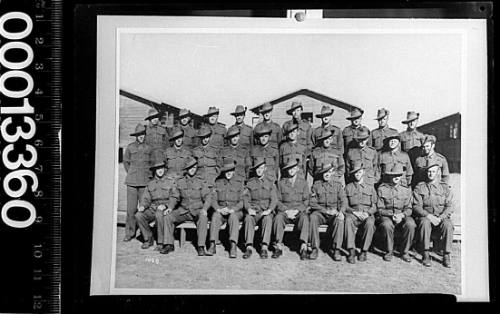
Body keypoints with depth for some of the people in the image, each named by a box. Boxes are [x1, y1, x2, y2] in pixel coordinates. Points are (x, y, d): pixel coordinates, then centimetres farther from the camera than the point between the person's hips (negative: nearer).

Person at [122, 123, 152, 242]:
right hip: (132, 181, 0)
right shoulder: (130, 147, 5)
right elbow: (126, 162, 18)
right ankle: (129, 233, 6)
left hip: (145, 181, 0)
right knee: (131, 208, -3)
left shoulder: (149, 148, 5)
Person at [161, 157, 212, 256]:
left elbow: (208, 198, -2)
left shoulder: (201, 183, 4)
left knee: (203, 218, -35)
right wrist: (170, 207, -7)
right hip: (183, 210, 3)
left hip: (197, 211, -3)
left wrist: (204, 209, -21)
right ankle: (169, 245, -15)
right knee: (167, 216, -20)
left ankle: (201, 247, -33)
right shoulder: (180, 182, 11)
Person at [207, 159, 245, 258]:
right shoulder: (218, 183, 14)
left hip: (236, 211, -2)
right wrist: (219, 209, -14)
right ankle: (212, 246, -38)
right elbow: (213, 199, 6)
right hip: (220, 210, 2)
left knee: (233, 217, -36)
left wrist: (232, 210, -17)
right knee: (215, 216, -32)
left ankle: (233, 247, -45)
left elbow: (242, 201, -1)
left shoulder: (239, 183, 7)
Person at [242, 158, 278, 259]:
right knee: (248, 218, -33)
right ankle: (249, 247, -39)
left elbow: (274, 199, 6)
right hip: (253, 211, 1)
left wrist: (269, 210, -14)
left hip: (266, 211, -1)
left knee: (267, 219, -35)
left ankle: (264, 247, -42)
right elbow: (246, 198, 7)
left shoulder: (270, 183, 15)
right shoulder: (250, 183, 16)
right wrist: (249, 209, -14)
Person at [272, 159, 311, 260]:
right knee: (278, 217, -33)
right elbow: (278, 200, 7)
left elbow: (306, 200, 5)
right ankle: (278, 247, -31)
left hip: (300, 211, 0)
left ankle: (304, 247, -37)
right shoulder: (281, 183, 11)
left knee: (304, 218, -35)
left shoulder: (303, 183, 11)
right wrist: (286, 211, -10)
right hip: (284, 210, 1)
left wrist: (297, 210, -10)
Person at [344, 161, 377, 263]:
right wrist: (354, 212, -10)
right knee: (348, 220, -36)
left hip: (368, 215, 0)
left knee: (370, 222, -36)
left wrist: (368, 213, -10)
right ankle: (351, 251, -36)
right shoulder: (348, 187, 16)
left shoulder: (370, 188, 17)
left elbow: (374, 206, 11)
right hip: (353, 214, 0)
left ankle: (364, 251, -24)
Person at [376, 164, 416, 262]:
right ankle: (389, 251, -12)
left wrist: (402, 215, -18)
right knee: (387, 225, -36)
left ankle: (405, 252, -11)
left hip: (403, 216, 2)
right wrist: (392, 215, -18)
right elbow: (380, 209, -1)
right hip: (386, 216, -2)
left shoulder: (406, 190, 9)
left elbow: (408, 209, 5)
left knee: (410, 224, -32)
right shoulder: (382, 189, 2)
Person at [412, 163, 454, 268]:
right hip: (426, 217, -1)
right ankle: (426, 254, -27)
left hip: (442, 217, 1)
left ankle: (446, 256, -24)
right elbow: (416, 207, -3)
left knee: (448, 224, -32)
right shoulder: (419, 188, 8)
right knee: (425, 222, -35)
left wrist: (441, 218, -15)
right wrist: (428, 215, -19)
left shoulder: (445, 188, 12)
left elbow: (449, 207, 3)